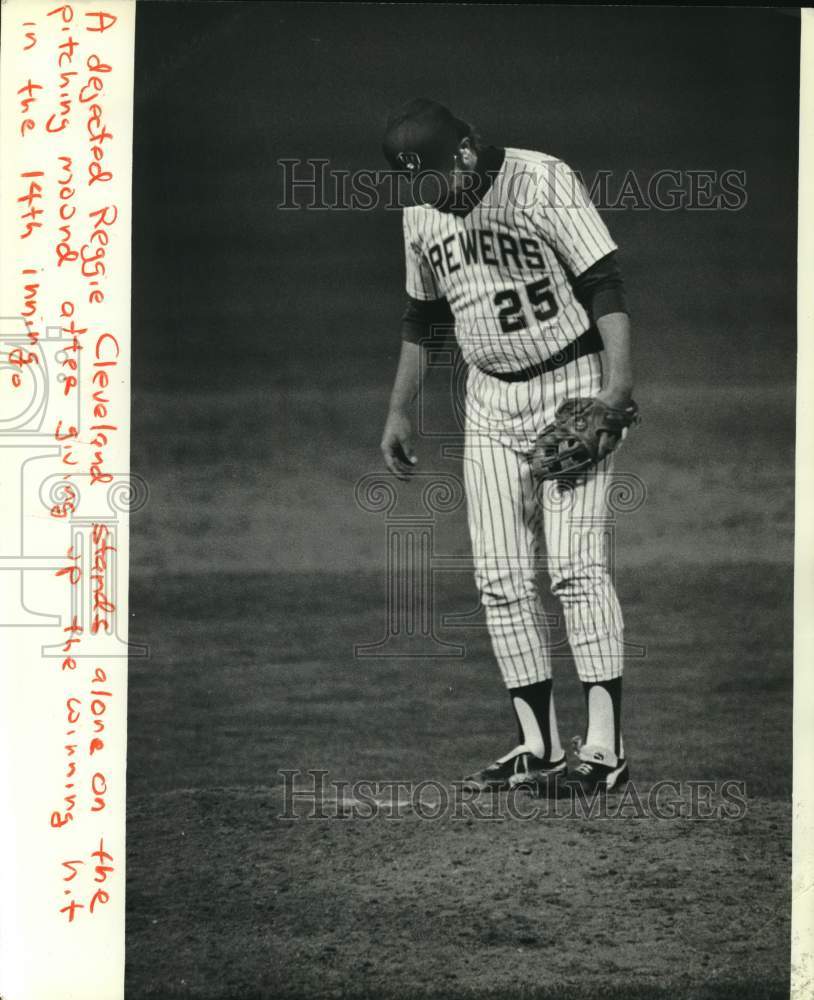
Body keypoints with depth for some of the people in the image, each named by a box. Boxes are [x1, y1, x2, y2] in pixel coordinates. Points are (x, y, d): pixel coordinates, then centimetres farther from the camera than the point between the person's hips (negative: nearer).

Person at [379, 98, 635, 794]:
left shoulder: (544, 182, -14)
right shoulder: (421, 216, 5)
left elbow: (605, 284, -16)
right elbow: (422, 317, 18)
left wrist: (618, 385, -26)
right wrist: (400, 410, 19)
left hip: (573, 387, -6)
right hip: (491, 403, 6)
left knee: (576, 565, -13)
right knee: (500, 577, 1)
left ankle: (605, 747, -11)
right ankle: (539, 747, 7)